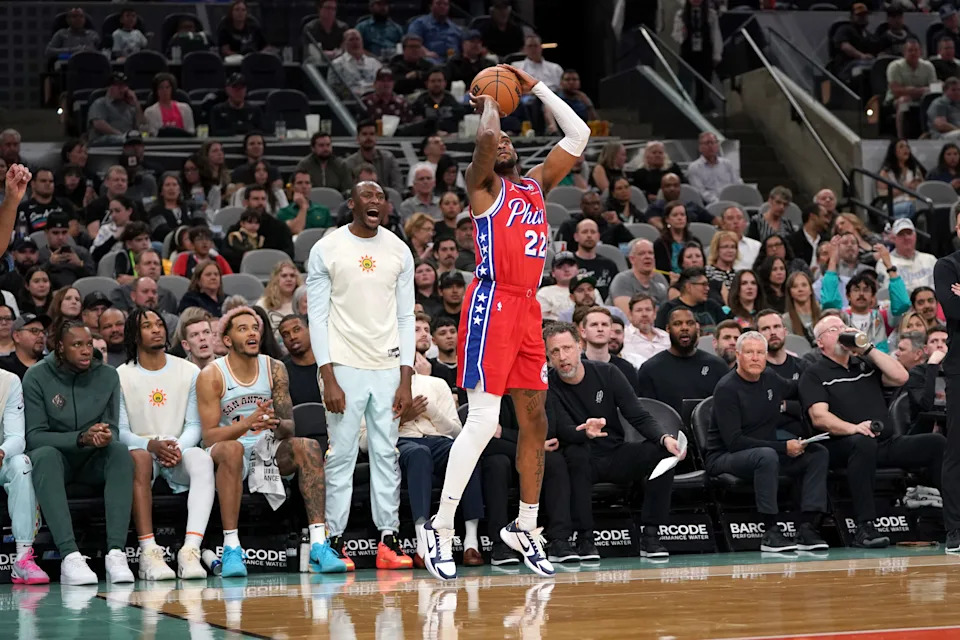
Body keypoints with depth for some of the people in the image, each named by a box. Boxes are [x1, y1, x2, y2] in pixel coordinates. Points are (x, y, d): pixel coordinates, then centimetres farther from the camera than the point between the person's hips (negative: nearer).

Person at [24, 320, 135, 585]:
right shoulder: (37, 376, -7)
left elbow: (112, 429, 1)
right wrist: (81, 438, -26)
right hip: (55, 456, -3)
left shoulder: (107, 376, 2)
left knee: (120, 451, -30)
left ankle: (116, 553, -41)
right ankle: (69, 556, -48)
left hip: (92, 462, 3)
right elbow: (34, 436, -12)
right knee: (45, 455, -37)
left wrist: (106, 436, -26)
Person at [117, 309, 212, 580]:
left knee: (202, 460, -34)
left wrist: (179, 448, -17)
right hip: (140, 450, -2)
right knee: (139, 457, -39)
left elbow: (194, 425, 6)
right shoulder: (121, 376, 4)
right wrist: (152, 445, -22)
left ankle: (191, 550, -48)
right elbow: (120, 431, -2)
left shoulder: (189, 372, 10)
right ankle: (148, 553, -46)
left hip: (179, 454, 2)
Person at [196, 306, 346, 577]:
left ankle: (319, 547, -31)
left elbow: (289, 427, -1)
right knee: (231, 450, -38)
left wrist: (275, 425, -27)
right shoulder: (211, 376, -8)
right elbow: (209, 436, -15)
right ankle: (231, 549, -39)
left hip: (267, 449, 4)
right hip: (224, 453, -4)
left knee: (308, 447, -24)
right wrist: (247, 423, -32)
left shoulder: (275, 369, 3)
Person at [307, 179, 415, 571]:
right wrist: (328, 379, -10)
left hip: (388, 367, 3)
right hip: (345, 366, -3)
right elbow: (317, 316, -3)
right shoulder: (326, 250, -1)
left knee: (386, 454, 3)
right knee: (341, 456, -3)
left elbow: (406, 317, 9)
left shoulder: (399, 251, 8)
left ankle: (389, 540, 5)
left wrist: (406, 379, 1)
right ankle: (335, 542, 1)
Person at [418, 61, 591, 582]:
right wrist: (489, 105, 2)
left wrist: (536, 89, 20)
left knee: (535, 419, 8)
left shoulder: (535, 186, 20)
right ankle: (441, 527, -10)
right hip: (493, 303, -7)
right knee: (483, 419, -14)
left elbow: (578, 135, 22)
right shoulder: (484, 185, 1)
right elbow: (485, 137, -18)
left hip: (528, 308, 8)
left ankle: (525, 528, 18)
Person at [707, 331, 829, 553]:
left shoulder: (770, 379, 6)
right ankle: (771, 533, -35)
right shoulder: (727, 389, -15)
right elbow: (734, 441, -22)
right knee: (767, 456, -37)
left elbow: (794, 389, 33)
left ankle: (807, 528, -17)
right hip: (725, 458, -8)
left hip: (767, 455, 8)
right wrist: (783, 447, -22)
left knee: (818, 453, -7)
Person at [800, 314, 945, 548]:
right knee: (863, 442, -40)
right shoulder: (814, 375, 6)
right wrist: (853, 428, -28)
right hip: (840, 447, -6)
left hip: (885, 444, 6)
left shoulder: (865, 364, 23)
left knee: (937, 443, -13)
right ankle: (865, 528, -42)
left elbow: (900, 377, 7)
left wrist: (867, 349, 4)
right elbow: (819, 417, -10)